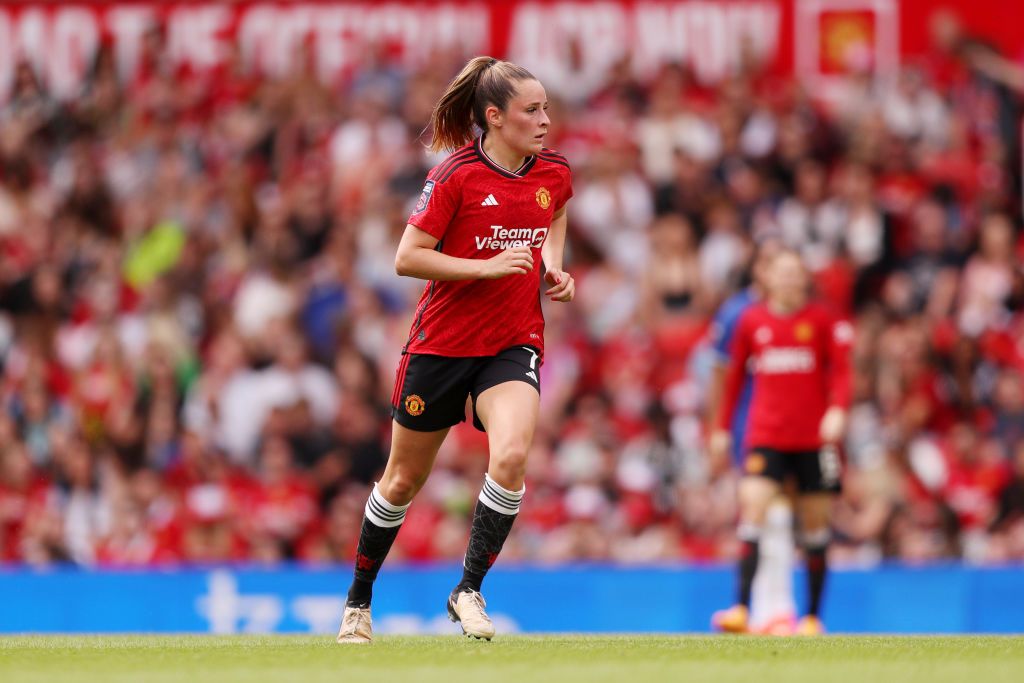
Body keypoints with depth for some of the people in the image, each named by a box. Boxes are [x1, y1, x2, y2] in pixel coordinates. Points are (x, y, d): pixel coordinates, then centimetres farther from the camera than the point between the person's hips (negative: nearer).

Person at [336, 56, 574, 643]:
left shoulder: (554, 173, 0)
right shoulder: (456, 177, -15)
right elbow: (408, 258, -14)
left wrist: (554, 264, 6)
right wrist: (487, 266, -23)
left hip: (514, 342, 3)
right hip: (442, 343, -3)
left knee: (511, 456, -25)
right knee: (405, 480, 10)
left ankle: (469, 589, -12)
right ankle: (359, 599, 31)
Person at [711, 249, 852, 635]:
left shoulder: (822, 321, 3)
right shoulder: (752, 321, 8)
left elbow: (841, 371, -3)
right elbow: (735, 374, 16)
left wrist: (838, 410, -21)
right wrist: (723, 427, 16)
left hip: (814, 440, -1)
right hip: (765, 438, 1)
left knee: (815, 527, 3)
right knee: (752, 511, -16)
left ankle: (813, 616, 12)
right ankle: (742, 610, -22)